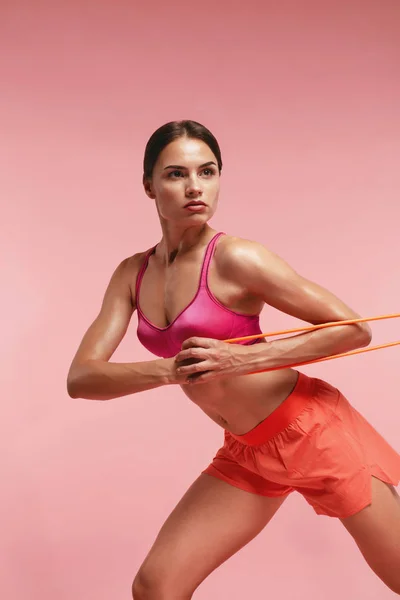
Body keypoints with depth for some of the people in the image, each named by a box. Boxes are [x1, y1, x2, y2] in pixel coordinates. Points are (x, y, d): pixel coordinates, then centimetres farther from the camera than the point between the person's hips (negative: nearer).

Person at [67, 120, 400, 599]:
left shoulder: (234, 257, -17)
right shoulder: (133, 274, 1)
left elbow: (355, 330, -15)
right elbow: (81, 377, -7)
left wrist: (242, 357, -26)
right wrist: (169, 370, -25)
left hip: (312, 429, -5)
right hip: (247, 453, 5)